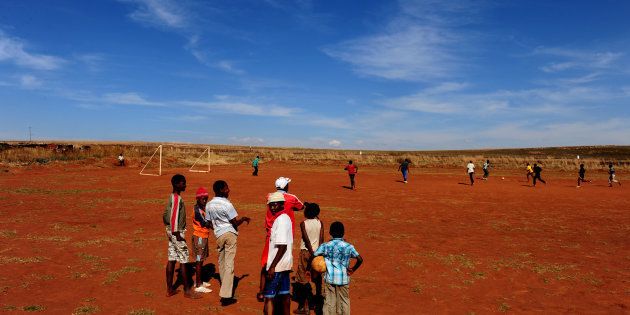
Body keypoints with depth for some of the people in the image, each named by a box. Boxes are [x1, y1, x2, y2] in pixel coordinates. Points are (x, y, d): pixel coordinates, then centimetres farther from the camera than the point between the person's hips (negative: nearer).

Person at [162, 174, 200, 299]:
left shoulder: (172, 197, 11)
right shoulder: (177, 199, -18)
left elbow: (165, 215, 17)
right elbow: (174, 217, -23)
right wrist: (177, 234, -20)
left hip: (171, 232, 9)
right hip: (177, 232, -9)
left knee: (171, 259, 12)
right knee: (183, 260, -3)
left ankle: (169, 289, 19)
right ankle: (187, 290, 5)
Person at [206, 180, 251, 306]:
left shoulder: (209, 205, 3)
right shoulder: (227, 204, -16)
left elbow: (209, 223, 11)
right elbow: (236, 222, -13)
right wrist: (244, 219, 6)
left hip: (218, 234, 6)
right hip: (230, 233, -6)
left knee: (221, 262, 19)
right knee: (229, 263, -4)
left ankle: (225, 288, 30)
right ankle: (226, 295, -5)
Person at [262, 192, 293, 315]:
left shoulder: (280, 220, -18)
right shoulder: (286, 218, 10)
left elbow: (282, 246, -23)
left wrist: (272, 266, -20)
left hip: (277, 265, -9)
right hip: (285, 263, 9)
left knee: (269, 296, -3)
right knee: (284, 294, 16)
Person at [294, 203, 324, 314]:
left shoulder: (303, 223, -7)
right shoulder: (320, 223, 1)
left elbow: (306, 239, -13)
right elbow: (321, 239, -4)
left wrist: (312, 253, -14)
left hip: (306, 252, -3)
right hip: (317, 252, 4)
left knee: (303, 279, 3)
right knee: (317, 278, 14)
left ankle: (303, 306, 4)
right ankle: (317, 303, 23)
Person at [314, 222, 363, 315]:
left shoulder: (325, 246, -5)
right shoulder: (348, 246, -5)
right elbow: (360, 259, -9)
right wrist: (353, 269, 6)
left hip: (330, 278, 0)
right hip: (343, 279, 0)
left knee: (329, 302, 9)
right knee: (344, 302, 13)